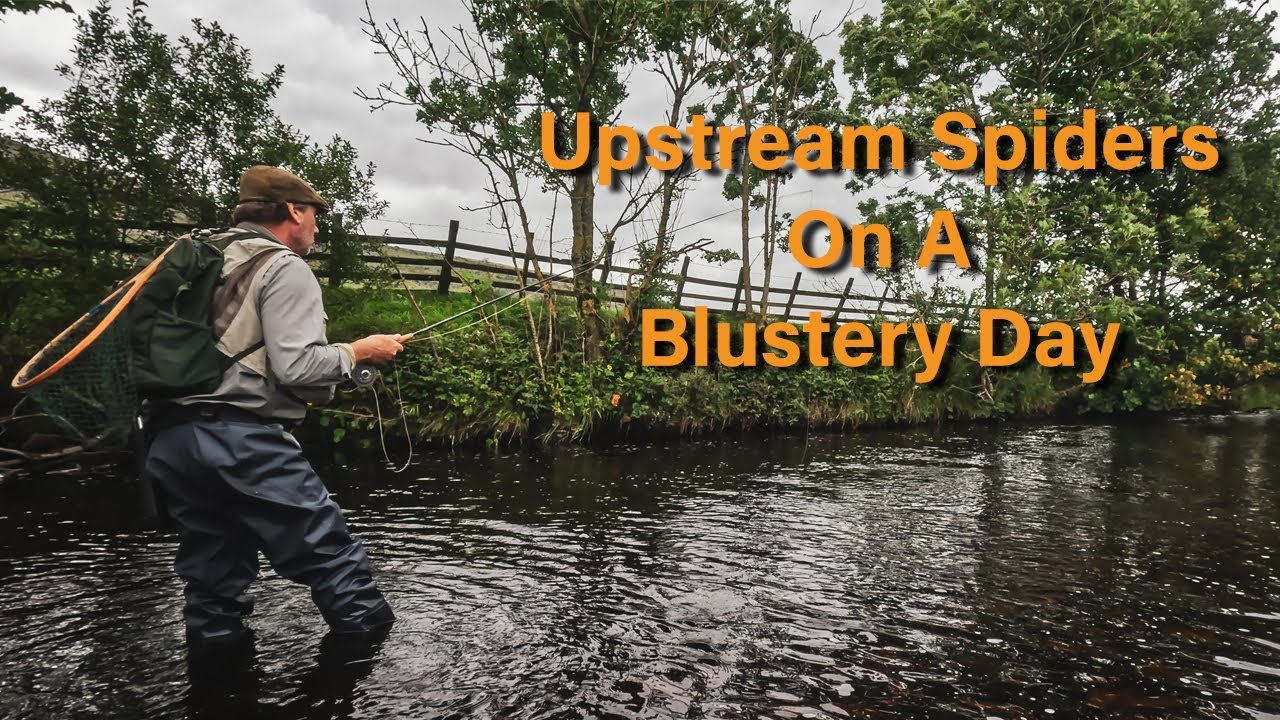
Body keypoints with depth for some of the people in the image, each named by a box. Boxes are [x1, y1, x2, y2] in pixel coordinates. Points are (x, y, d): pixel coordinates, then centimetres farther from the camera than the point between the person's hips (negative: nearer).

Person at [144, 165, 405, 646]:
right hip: (244, 441, -8)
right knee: (336, 563, -2)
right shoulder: (284, 268, -3)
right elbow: (295, 365, -14)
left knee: (214, 589, 14)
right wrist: (359, 350, 2)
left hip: (169, 442, 9)